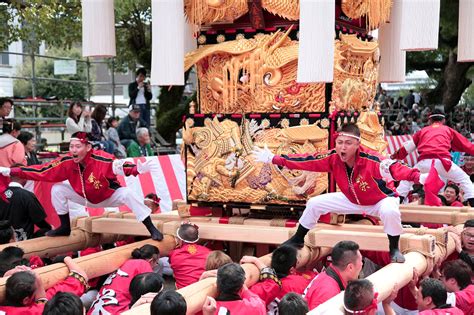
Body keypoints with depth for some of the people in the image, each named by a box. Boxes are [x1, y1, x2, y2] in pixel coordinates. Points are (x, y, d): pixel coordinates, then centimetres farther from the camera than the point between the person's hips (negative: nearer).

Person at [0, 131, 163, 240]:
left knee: (127, 194, -31)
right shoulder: (67, 162, -21)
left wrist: (138, 169, -65)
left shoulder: (101, 159, -33)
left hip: (109, 197, -4)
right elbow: (42, 171, -17)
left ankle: (152, 229, -19)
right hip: (85, 198, 4)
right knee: (58, 190, -10)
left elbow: (121, 166, -44)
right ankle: (65, 227, 10)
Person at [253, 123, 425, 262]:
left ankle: (394, 249, -9)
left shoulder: (370, 160, -39)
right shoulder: (333, 158, -24)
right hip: (352, 199, 5)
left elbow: (395, 168, -53)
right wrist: (274, 159, -16)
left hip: (381, 199, -5)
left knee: (390, 212, -38)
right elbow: (307, 161, -16)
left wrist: (419, 177, -71)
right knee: (314, 204, 1)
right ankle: (297, 240, 26)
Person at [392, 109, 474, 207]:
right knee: (464, 179, 13)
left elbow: (407, 147, 29)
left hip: (424, 162, 2)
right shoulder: (448, 130, 24)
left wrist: (395, 156, 41)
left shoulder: (423, 131, 27)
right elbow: (466, 145, 25)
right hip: (442, 161, -2)